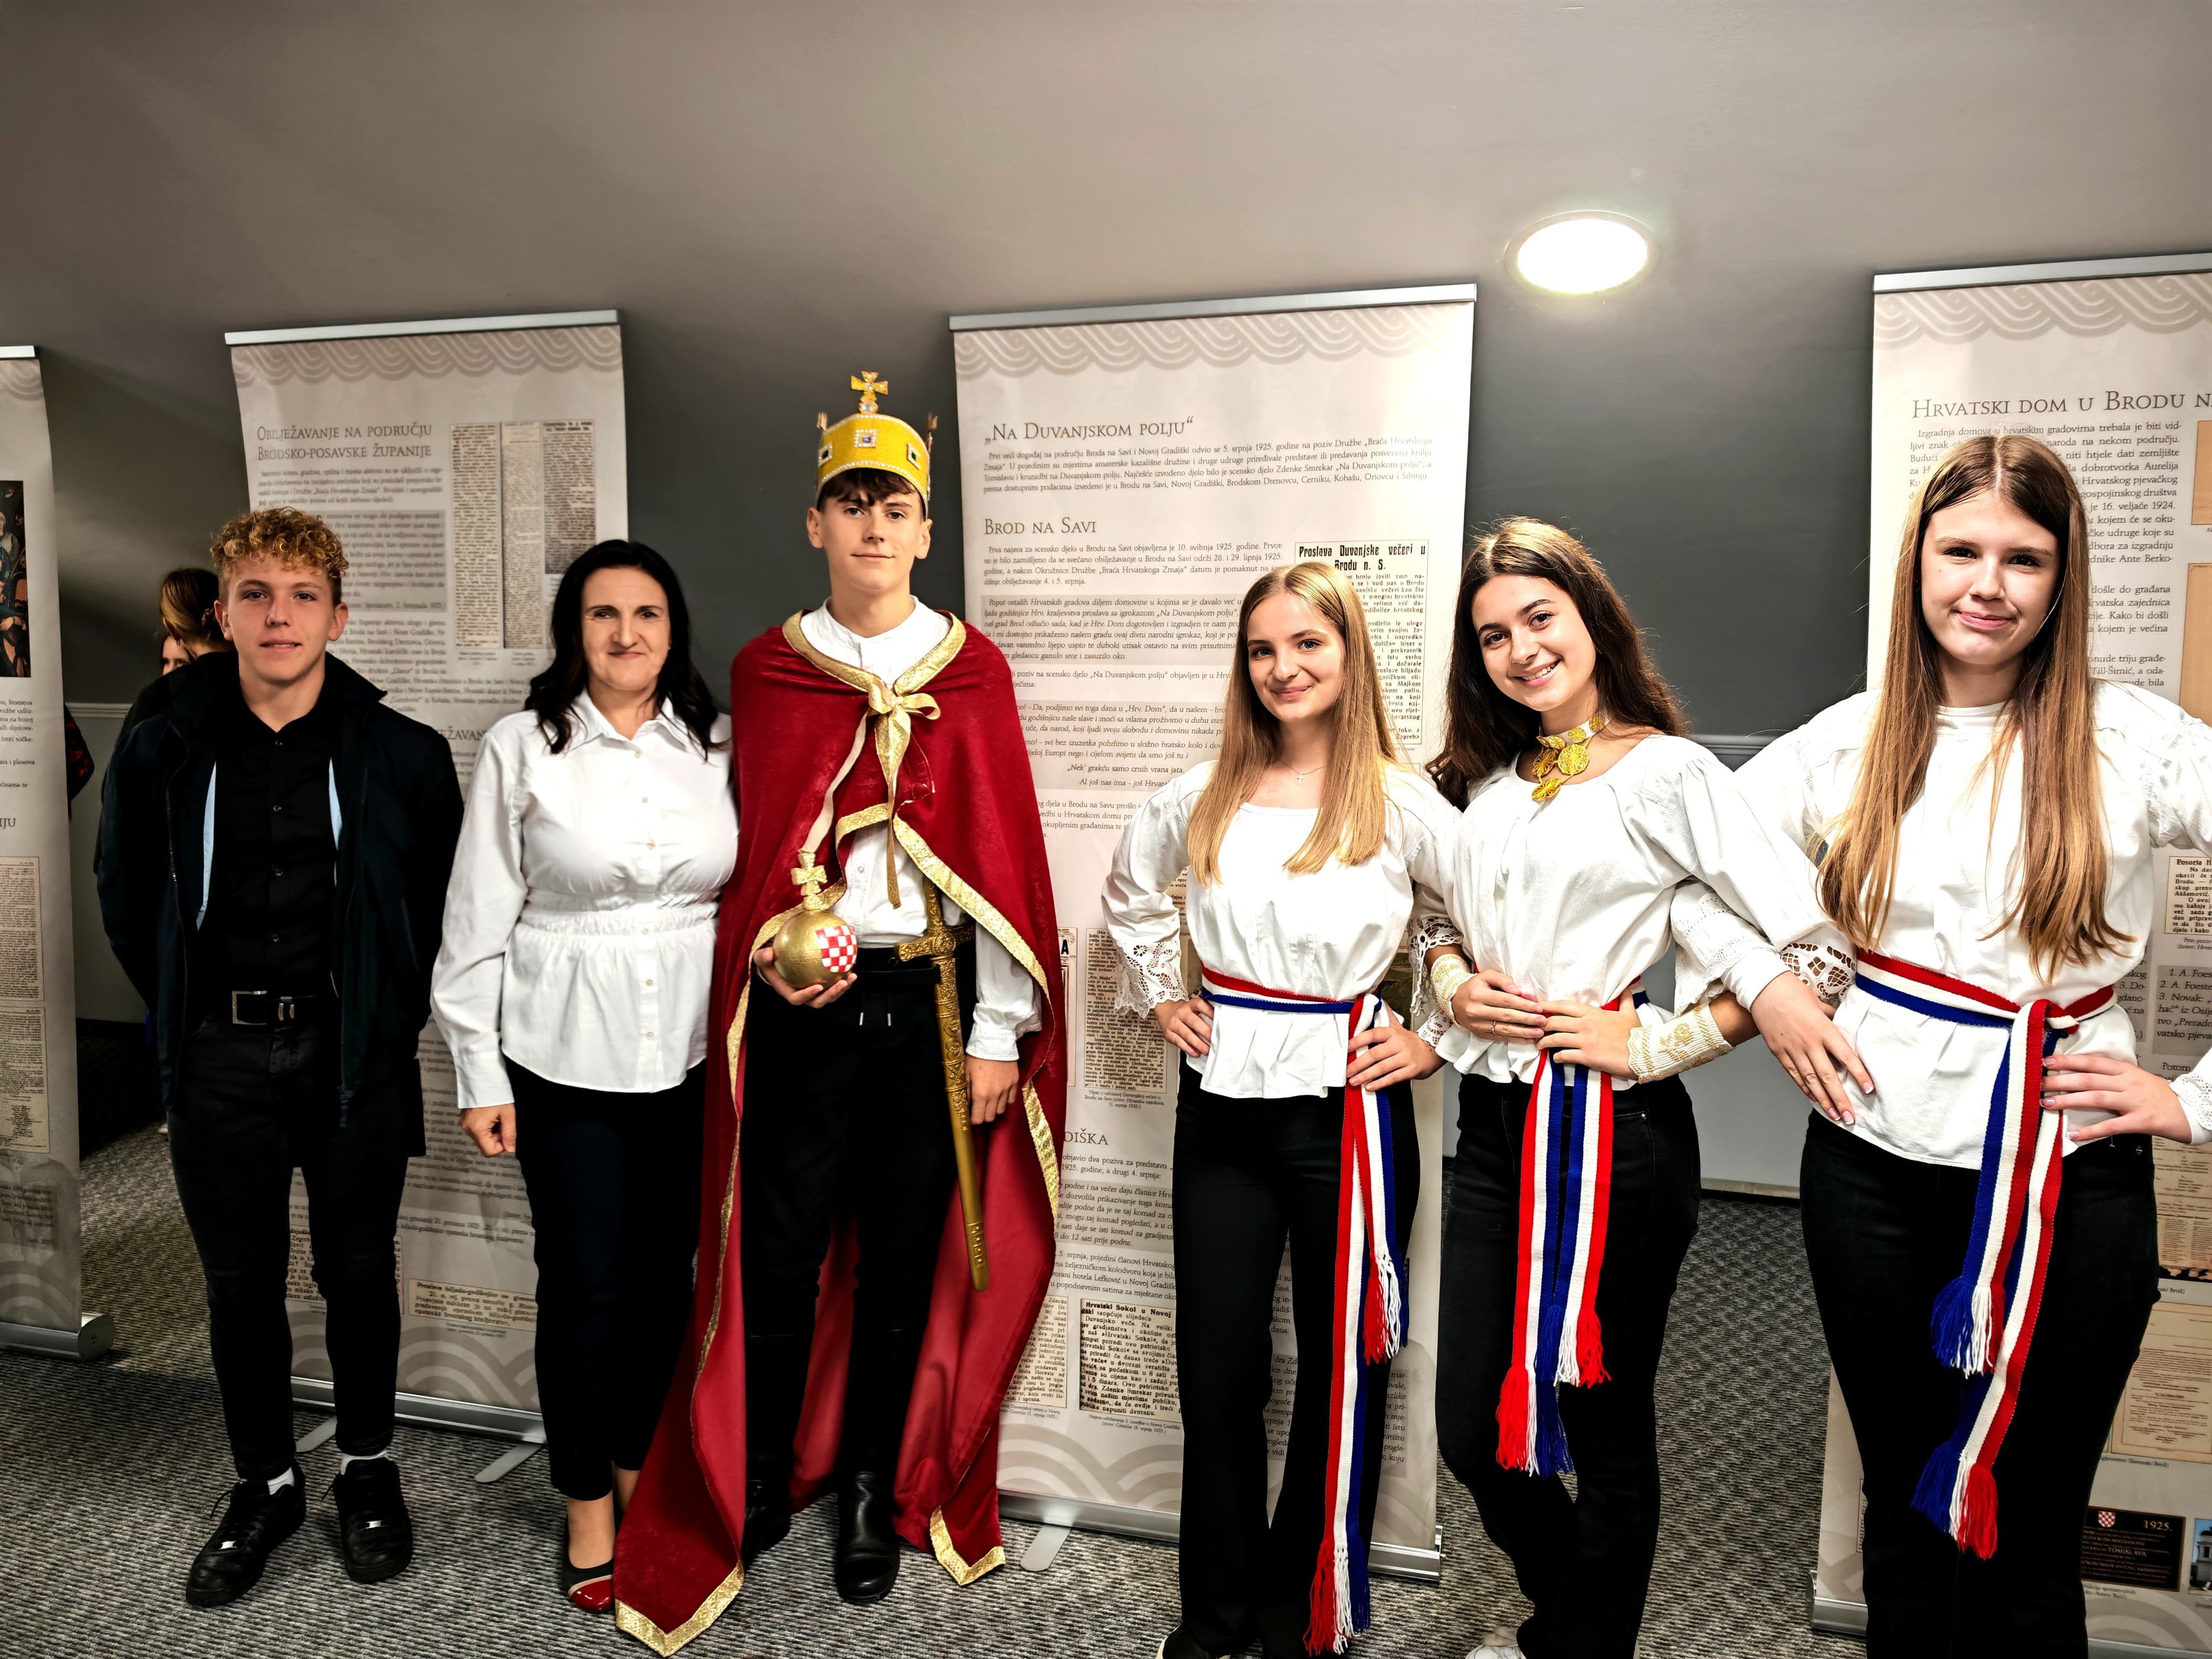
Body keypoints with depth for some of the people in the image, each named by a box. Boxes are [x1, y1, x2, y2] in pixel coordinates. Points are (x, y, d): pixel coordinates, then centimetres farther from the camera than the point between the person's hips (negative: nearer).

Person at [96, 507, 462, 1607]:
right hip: (220, 1062, 2)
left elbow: (445, 897, 3)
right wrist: (190, 1019, 7)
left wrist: (393, 1011, 0)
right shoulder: (161, 753, 0)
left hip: (353, 1055, -1)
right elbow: (127, 901, 12)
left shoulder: (401, 756, -5)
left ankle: (368, 1467, 32)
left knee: (358, 1271, 12)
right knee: (239, 1282, 13)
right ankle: (264, 1484, 32)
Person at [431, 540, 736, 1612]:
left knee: (664, 1273, 12)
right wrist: (479, 1075, -2)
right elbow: (479, 919, -1)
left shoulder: (715, 746, 3)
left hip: (690, 1052, 2)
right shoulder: (522, 749, -3)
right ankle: (588, 1504, 26)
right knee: (583, 1284, 5)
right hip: (565, 1056, -2)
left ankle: (639, 1465, 35)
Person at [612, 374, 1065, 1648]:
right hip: (801, 1000, 0)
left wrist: (998, 1033, -5)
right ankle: (760, 1482, 26)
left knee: (905, 1254, 10)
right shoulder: (767, 670, 6)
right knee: (778, 1245, 4)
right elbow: (750, 840, 7)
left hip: (931, 998, 0)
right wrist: (776, 950, -10)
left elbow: (1003, 853, -1)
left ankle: (875, 1491, 30)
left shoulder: (973, 668, 3)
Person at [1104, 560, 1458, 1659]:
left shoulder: (1405, 805, -6)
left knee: (1340, 1364, 10)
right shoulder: (1203, 798, 4)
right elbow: (1130, 891, 21)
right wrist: (1158, 997, 13)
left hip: (1347, 1106, -2)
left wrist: (1434, 1041, -4)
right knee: (1216, 1363, 10)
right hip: (1221, 1104, 3)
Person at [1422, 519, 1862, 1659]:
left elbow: (1812, 947, -11)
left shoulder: (1669, 773, -7)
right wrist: (1453, 984, -1)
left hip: (1613, 1132, -6)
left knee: (1603, 1429, 10)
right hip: (1494, 1124, 6)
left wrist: (1657, 1043, -19)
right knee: (1471, 1427, 13)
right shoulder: (1488, 784, 11)